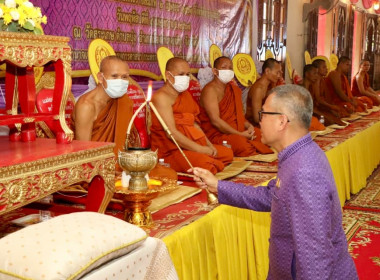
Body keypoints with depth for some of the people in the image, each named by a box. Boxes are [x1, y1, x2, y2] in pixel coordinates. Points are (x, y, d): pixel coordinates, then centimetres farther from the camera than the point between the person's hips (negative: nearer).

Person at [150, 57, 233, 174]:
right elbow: (171, 133, -21)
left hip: (191, 146, 10)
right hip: (170, 152, -10)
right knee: (205, 163, -32)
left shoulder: (185, 94, 18)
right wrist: (201, 149, -19)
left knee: (228, 153, 11)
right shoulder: (161, 97, -13)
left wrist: (209, 145, 0)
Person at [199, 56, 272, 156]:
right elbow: (215, 120, -19)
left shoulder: (233, 89, 18)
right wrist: (240, 134, -19)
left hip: (236, 132, 9)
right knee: (241, 142, -35)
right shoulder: (210, 90, -10)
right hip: (215, 135, -9)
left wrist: (249, 126, -3)